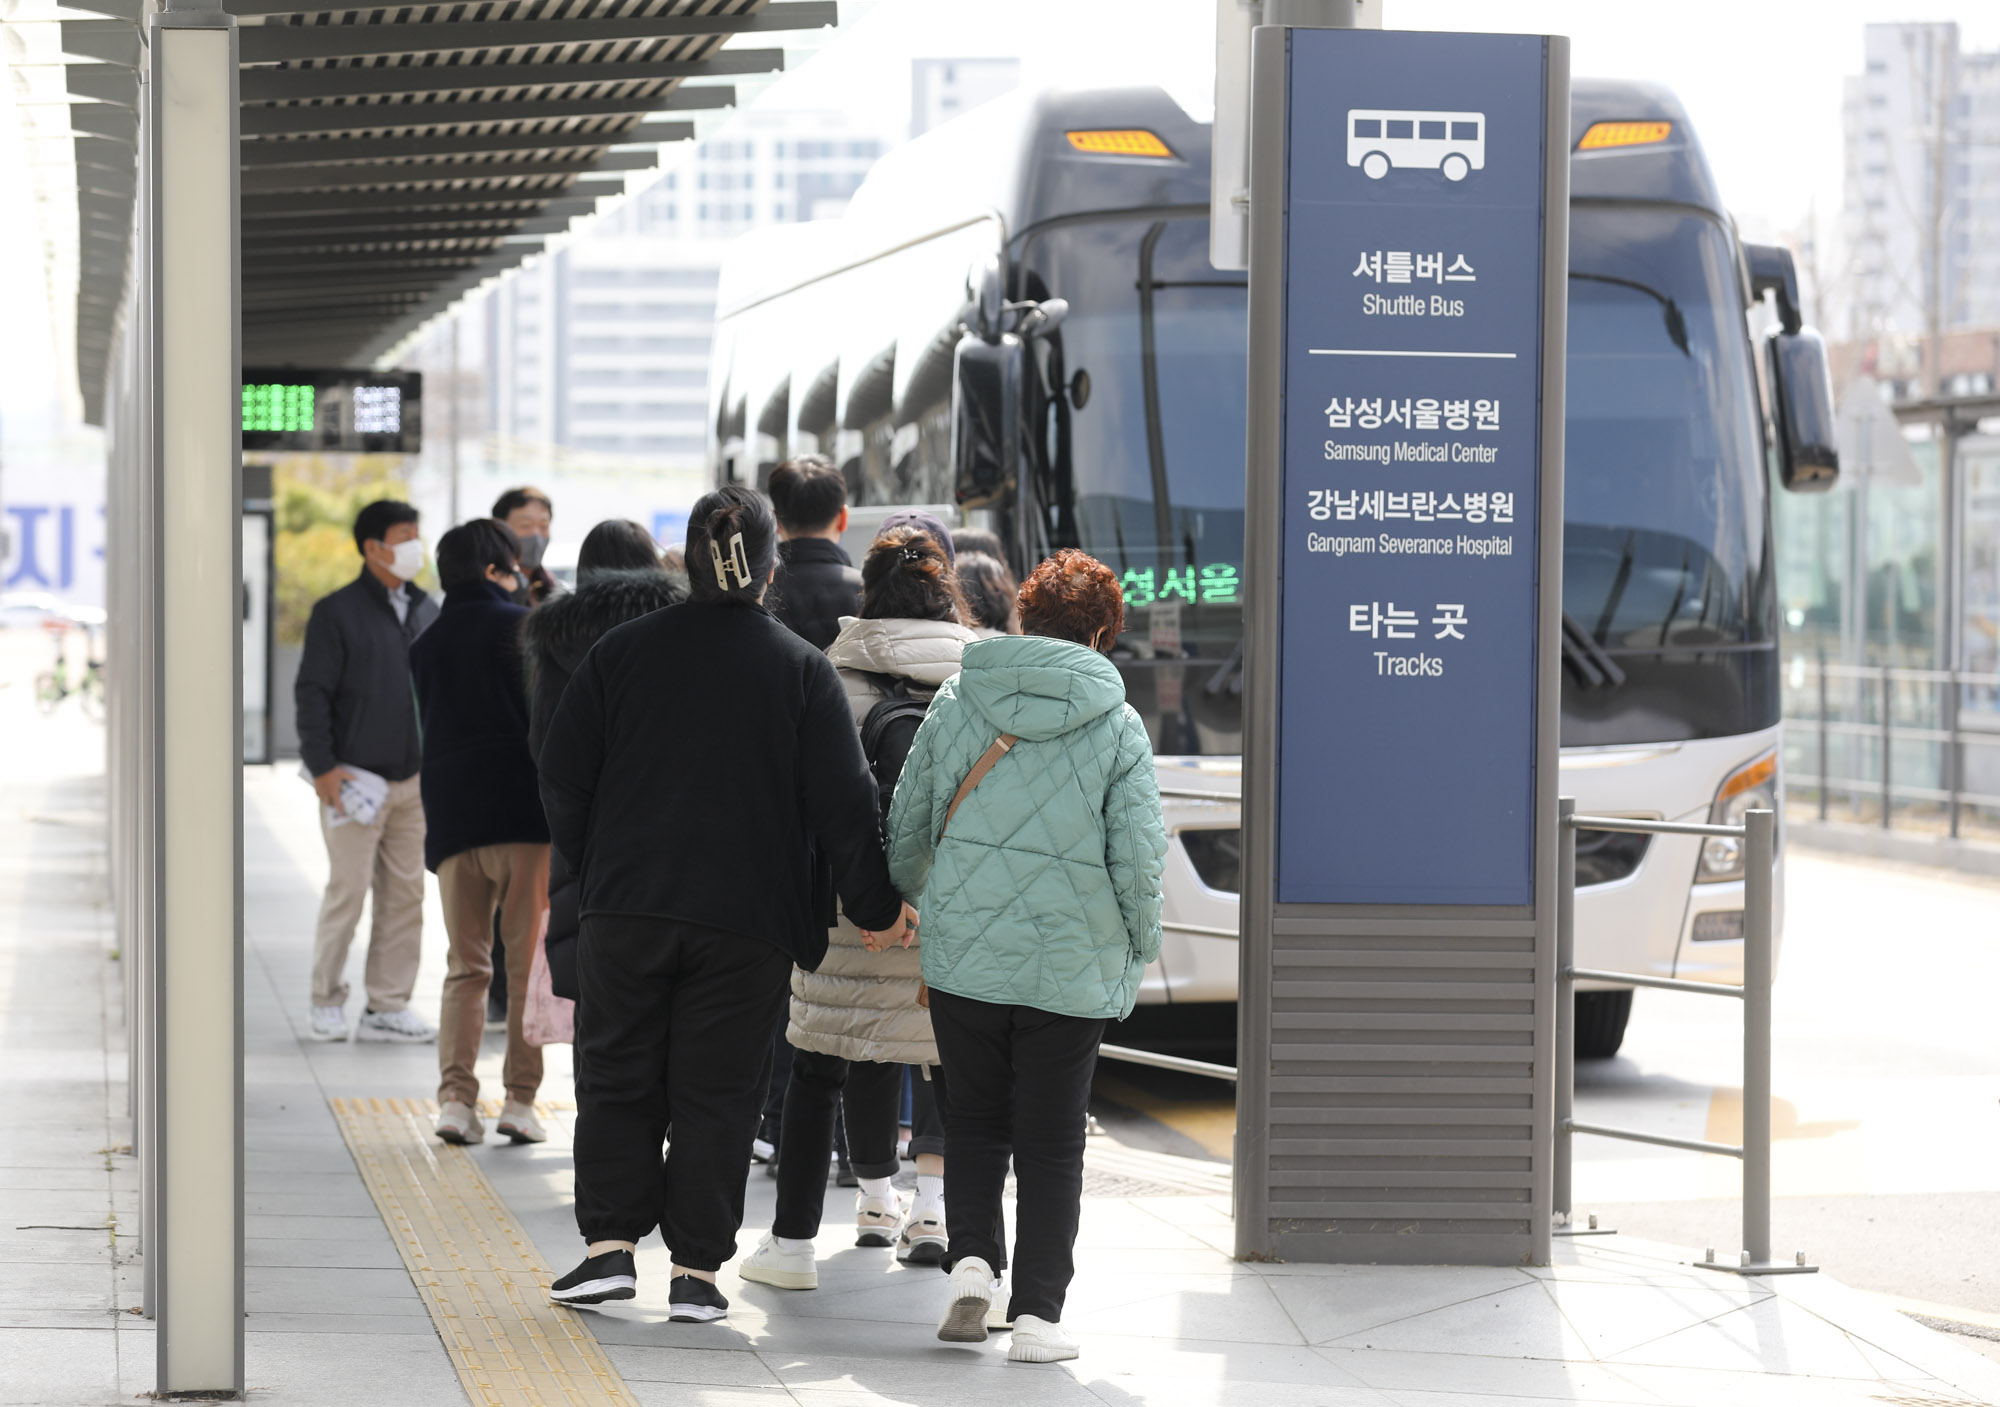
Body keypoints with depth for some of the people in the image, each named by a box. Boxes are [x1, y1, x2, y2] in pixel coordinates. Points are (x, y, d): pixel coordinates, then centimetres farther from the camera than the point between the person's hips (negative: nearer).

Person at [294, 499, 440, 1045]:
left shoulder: (428, 612, 13)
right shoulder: (337, 612, -4)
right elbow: (313, 692, -6)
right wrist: (322, 765, -13)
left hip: (415, 780, 5)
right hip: (355, 777, -5)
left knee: (405, 893, 4)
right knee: (348, 891, -3)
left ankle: (387, 1005, 10)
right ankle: (327, 1002, 9)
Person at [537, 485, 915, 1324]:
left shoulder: (622, 652, 3)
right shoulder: (804, 671, -1)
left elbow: (563, 775, 5)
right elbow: (843, 803, -3)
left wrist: (590, 868, 19)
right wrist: (877, 906, 6)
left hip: (628, 909, 1)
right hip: (747, 919, -1)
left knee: (617, 1076, 10)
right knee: (717, 1094, 4)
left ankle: (610, 1245, 2)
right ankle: (696, 1270, 2)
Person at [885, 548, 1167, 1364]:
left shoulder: (957, 702, 3)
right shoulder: (1116, 724, -3)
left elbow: (907, 824, 8)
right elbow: (1137, 857, -5)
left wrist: (912, 898, 27)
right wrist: (1141, 948, 11)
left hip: (963, 955, 1)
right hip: (1071, 963, -1)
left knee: (975, 1118, 18)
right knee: (1052, 1142, 7)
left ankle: (970, 1256, -2)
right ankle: (1036, 1314, 3)